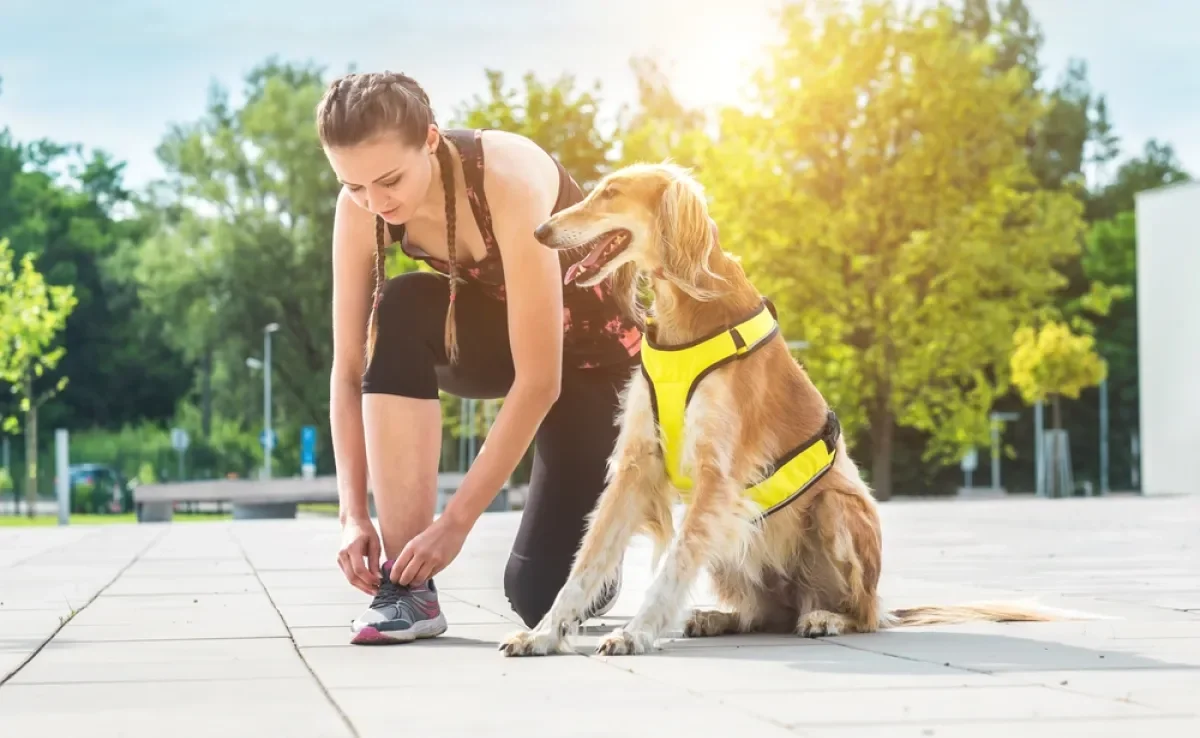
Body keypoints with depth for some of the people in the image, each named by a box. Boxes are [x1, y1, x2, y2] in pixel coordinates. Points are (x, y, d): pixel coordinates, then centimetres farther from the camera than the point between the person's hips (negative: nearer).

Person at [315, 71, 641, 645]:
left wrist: (456, 520, -34)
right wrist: (353, 512, -26)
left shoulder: (511, 182, -37)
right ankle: (406, 586, -25)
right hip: (499, 329, 5)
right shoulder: (360, 207, -21)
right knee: (400, 309, -32)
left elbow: (539, 380, -35)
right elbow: (349, 368, -16)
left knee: (539, 595, -16)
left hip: (595, 348, -5)